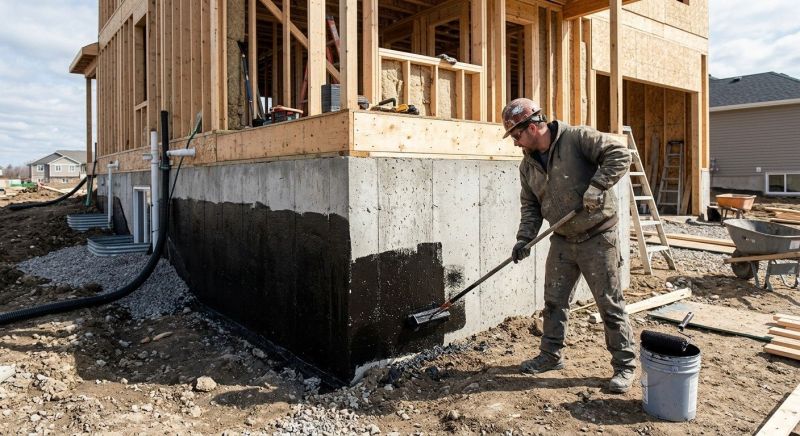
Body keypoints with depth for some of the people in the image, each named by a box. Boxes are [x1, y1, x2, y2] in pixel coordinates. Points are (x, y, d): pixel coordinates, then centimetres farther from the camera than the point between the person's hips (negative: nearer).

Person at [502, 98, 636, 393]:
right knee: (554, 300, 13)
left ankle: (624, 365, 16)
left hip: (597, 237, -6)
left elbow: (620, 154, -18)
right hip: (562, 239, 7)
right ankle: (551, 354, 30)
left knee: (610, 303, 2)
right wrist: (524, 239, -2)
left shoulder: (577, 138, -14)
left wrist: (596, 186, -28)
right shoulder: (527, 165, 6)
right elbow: (530, 206, 9)